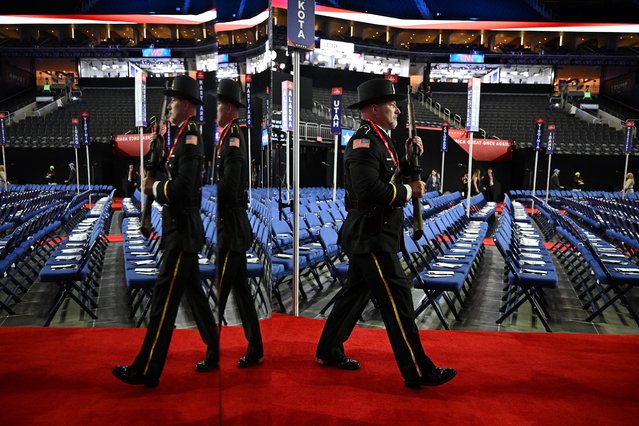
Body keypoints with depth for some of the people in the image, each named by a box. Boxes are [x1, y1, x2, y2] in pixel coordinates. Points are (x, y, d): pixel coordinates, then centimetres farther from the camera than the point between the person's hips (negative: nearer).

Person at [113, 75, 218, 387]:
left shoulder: (191, 138, -16)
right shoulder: (186, 136, 15)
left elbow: (182, 187, -26)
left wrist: (154, 187, -11)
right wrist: (154, 185, 1)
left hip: (182, 232, -10)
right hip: (182, 229, 10)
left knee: (165, 295, -4)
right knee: (193, 291, 16)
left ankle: (146, 371, 6)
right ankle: (213, 353, 28)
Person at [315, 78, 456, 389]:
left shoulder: (378, 140, 17)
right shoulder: (363, 141, -16)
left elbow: (388, 177, 20)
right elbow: (369, 189, -29)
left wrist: (409, 157, 5)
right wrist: (408, 191, -17)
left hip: (370, 236, 11)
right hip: (371, 237, -11)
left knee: (356, 292, 17)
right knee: (396, 297, -6)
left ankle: (328, 351, 30)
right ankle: (417, 371, 4)